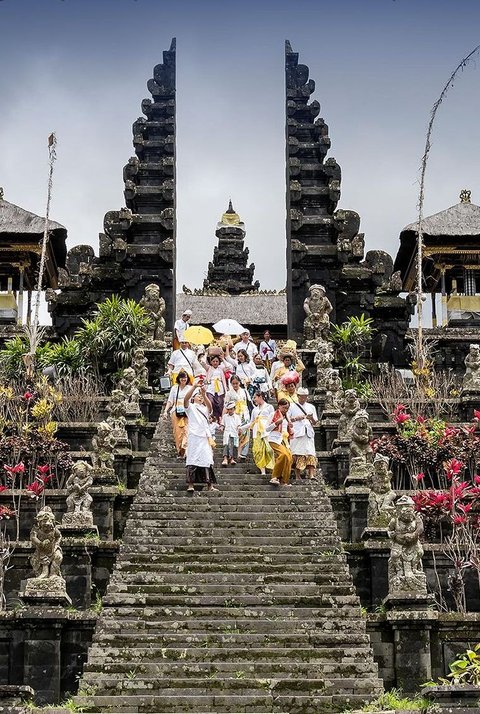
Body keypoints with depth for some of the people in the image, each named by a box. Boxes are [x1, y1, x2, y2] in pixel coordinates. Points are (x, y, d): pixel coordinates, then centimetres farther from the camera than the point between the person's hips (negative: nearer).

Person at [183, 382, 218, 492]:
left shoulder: (205, 409, 20)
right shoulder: (190, 407, 11)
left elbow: (210, 406, -4)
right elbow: (186, 398, -11)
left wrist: (204, 394, -21)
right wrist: (194, 386, -22)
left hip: (205, 437, 4)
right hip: (194, 436, -4)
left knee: (208, 460, -1)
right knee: (192, 459, -9)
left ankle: (210, 485, -3)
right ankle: (190, 484, -11)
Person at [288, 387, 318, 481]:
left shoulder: (311, 407, 21)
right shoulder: (292, 406, 13)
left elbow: (315, 422, 19)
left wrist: (311, 418, -4)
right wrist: (297, 418, -8)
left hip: (309, 433, 2)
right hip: (297, 433, -2)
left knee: (310, 454, -12)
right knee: (297, 455, -8)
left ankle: (311, 474, -22)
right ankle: (297, 476, -4)